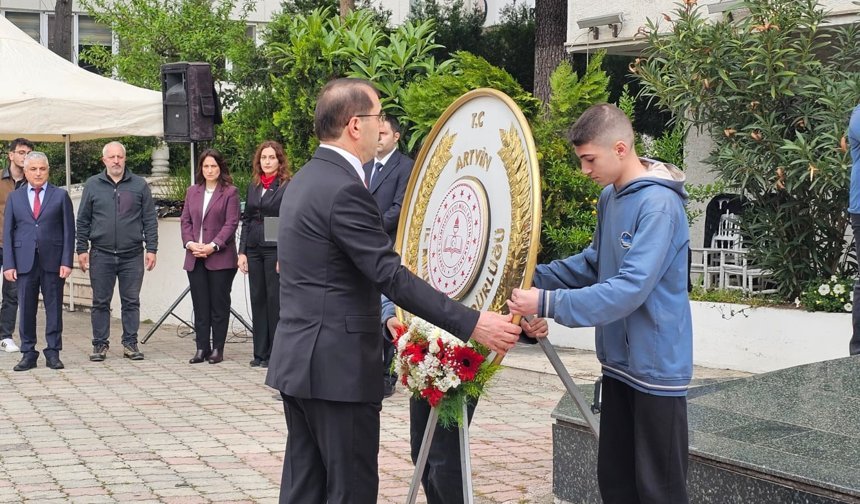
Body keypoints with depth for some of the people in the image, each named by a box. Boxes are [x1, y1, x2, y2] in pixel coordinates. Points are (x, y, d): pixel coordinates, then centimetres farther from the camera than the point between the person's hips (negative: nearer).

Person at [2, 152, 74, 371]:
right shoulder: (14, 197, 11)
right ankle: (28, 353, 11)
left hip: (53, 261, -1)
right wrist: (8, 264, -1)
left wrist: (67, 261, -6)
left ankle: (53, 353, 10)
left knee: (54, 307, 2)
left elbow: (69, 231, 3)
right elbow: (8, 233, 8)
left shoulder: (60, 196, 6)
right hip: (25, 261, 1)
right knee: (26, 309, 3)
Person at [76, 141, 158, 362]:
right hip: (101, 255, 0)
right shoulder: (92, 185, 7)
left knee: (131, 302, 4)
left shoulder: (140, 185, 6)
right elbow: (83, 220, 9)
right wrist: (82, 249, 3)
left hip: (132, 255, 0)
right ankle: (100, 344, 13)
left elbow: (150, 219, 6)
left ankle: (130, 343, 13)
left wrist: (151, 249, 0)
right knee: (100, 302, 5)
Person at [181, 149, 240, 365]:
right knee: (200, 305, 6)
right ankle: (202, 348, 10)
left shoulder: (230, 192, -1)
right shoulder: (192, 192, 15)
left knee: (219, 305, 1)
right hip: (195, 258, 5)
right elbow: (185, 220, 12)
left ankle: (217, 349, 7)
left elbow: (231, 223, -7)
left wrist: (213, 246, -15)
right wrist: (190, 243, -5)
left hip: (220, 257, -4)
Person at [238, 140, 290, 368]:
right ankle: (260, 353, 14)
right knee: (257, 300, 8)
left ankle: (275, 353, 5)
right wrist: (242, 251, 7)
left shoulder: (287, 187, -5)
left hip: (275, 249, -6)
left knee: (274, 300, -2)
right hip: (253, 249, 6)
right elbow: (246, 220, 14)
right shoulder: (253, 186, 13)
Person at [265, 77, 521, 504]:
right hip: (338, 365, -10)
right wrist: (471, 324, -23)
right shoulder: (344, 188, -18)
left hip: (299, 359, 10)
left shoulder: (305, 180, 13)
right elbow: (391, 275, -23)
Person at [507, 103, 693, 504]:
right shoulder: (610, 196, 8)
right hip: (619, 361, 9)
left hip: (656, 365, -9)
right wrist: (537, 277, 0)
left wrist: (548, 304, -31)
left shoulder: (658, 204, -21)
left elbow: (630, 288, -28)